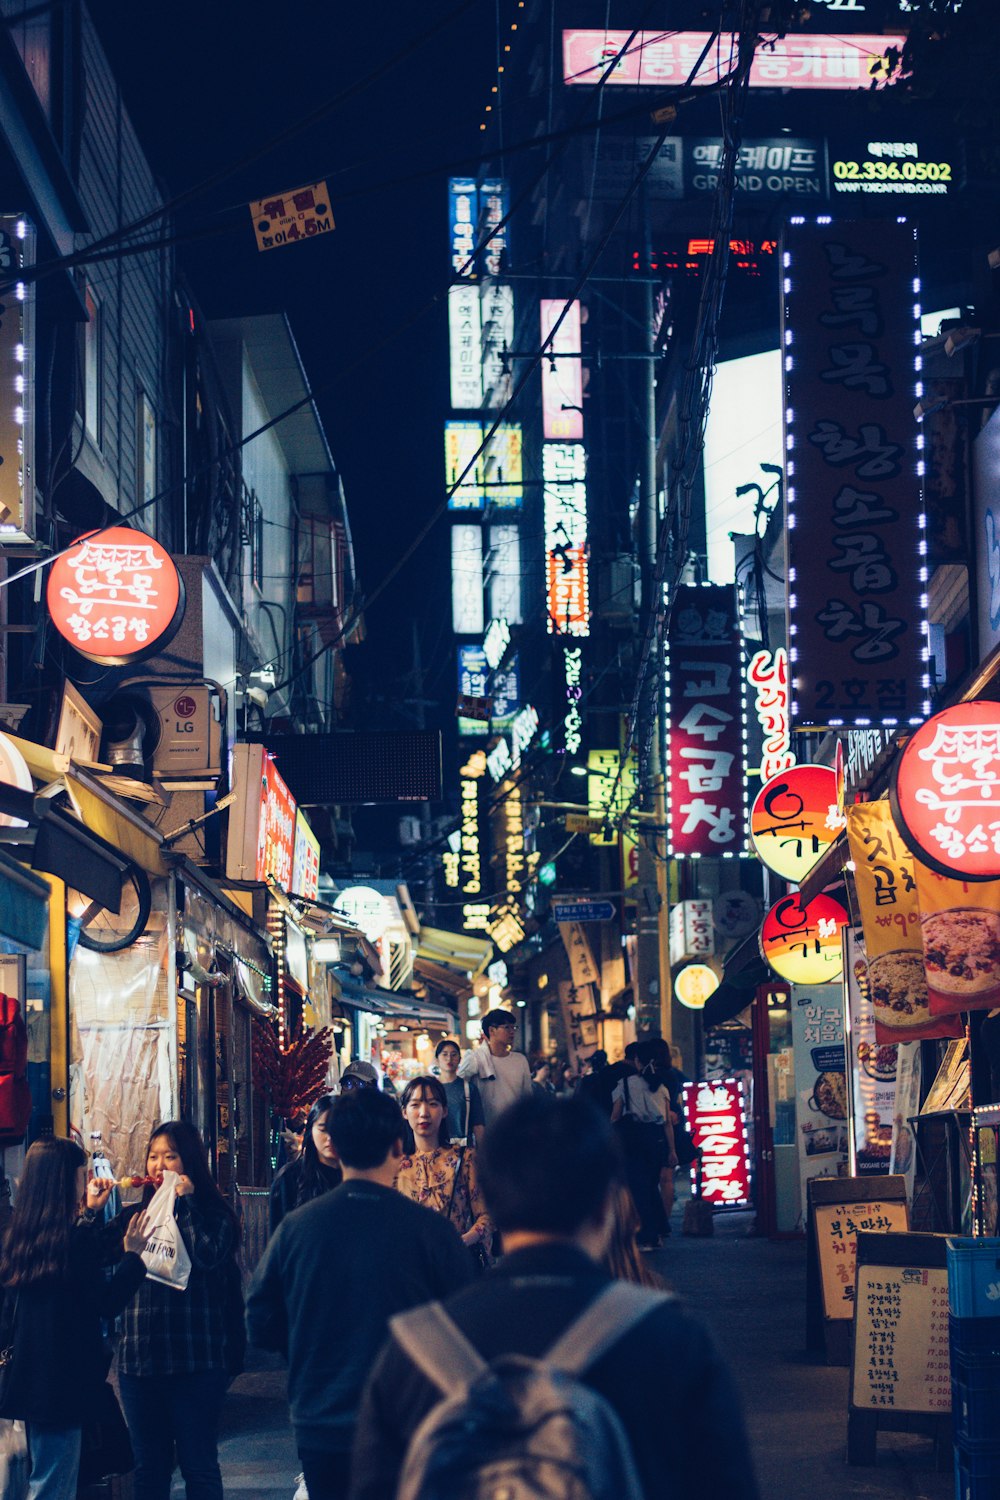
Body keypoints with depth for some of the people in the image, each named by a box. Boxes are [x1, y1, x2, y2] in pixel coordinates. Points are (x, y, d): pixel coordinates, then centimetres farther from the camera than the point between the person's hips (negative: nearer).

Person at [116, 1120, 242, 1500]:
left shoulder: (212, 1214, -1)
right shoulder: (134, 1215, 11)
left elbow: (205, 1257, -21)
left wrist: (183, 1204, -13)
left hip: (195, 1362, -4)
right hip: (139, 1358, 4)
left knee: (198, 1465, 2)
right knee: (148, 1469, 11)